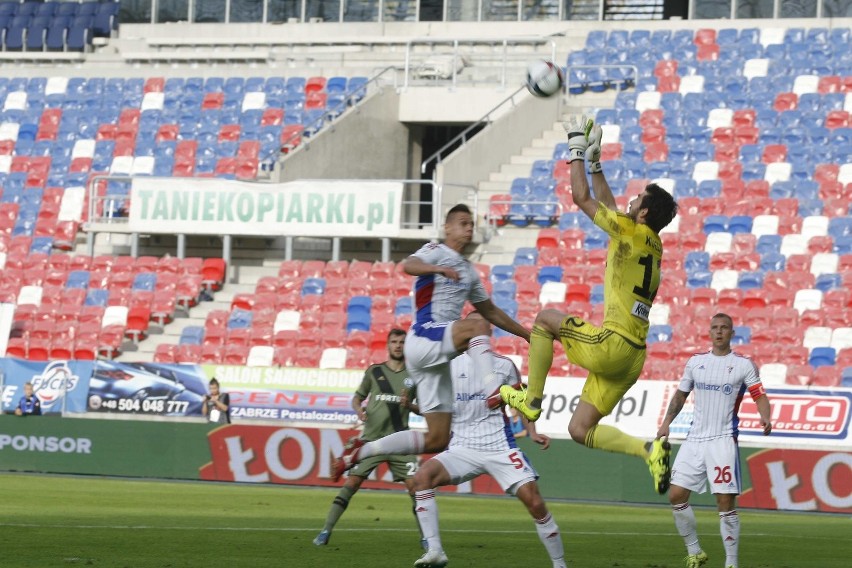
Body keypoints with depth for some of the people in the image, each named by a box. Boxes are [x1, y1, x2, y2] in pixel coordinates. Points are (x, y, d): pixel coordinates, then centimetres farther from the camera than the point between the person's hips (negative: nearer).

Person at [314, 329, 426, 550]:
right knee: (352, 483, -8)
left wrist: (409, 405, -10)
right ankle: (326, 531, -5)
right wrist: (359, 410, -8)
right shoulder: (374, 372, 7)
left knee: (414, 485, -10)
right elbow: (357, 397, 14)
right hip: (372, 438, 0)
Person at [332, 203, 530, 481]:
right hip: (423, 339, -8)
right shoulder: (436, 251, 0)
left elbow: (491, 311, 35)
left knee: (437, 439, 2)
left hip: (438, 358, 8)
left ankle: (361, 452, 10)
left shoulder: (469, 272, 24)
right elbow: (409, 265, -23)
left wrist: (526, 334, 32)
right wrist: (439, 269, -42)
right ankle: (496, 392, -43)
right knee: (477, 327, -31)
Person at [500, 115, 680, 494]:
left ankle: (531, 401, 11)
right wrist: (595, 163, 34)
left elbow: (581, 197, -1)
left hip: (613, 343, -8)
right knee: (580, 430, 6)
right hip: (632, 355, 8)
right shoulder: (654, 246, 18)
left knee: (546, 319, 13)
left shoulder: (631, 232, -7)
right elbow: (607, 206, 34)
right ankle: (649, 450, -11)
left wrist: (577, 150, 9)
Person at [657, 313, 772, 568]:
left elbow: (760, 396, -3)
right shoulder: (696, 361, 12)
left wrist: (765, 417, -23)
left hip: (723, 440, -4)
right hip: (695, 439, 5)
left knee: (726, 502, -11)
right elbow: (681, 394, 19)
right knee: (676, 495, -1)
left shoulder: (744, 365, 0)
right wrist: (666, 422, 8)